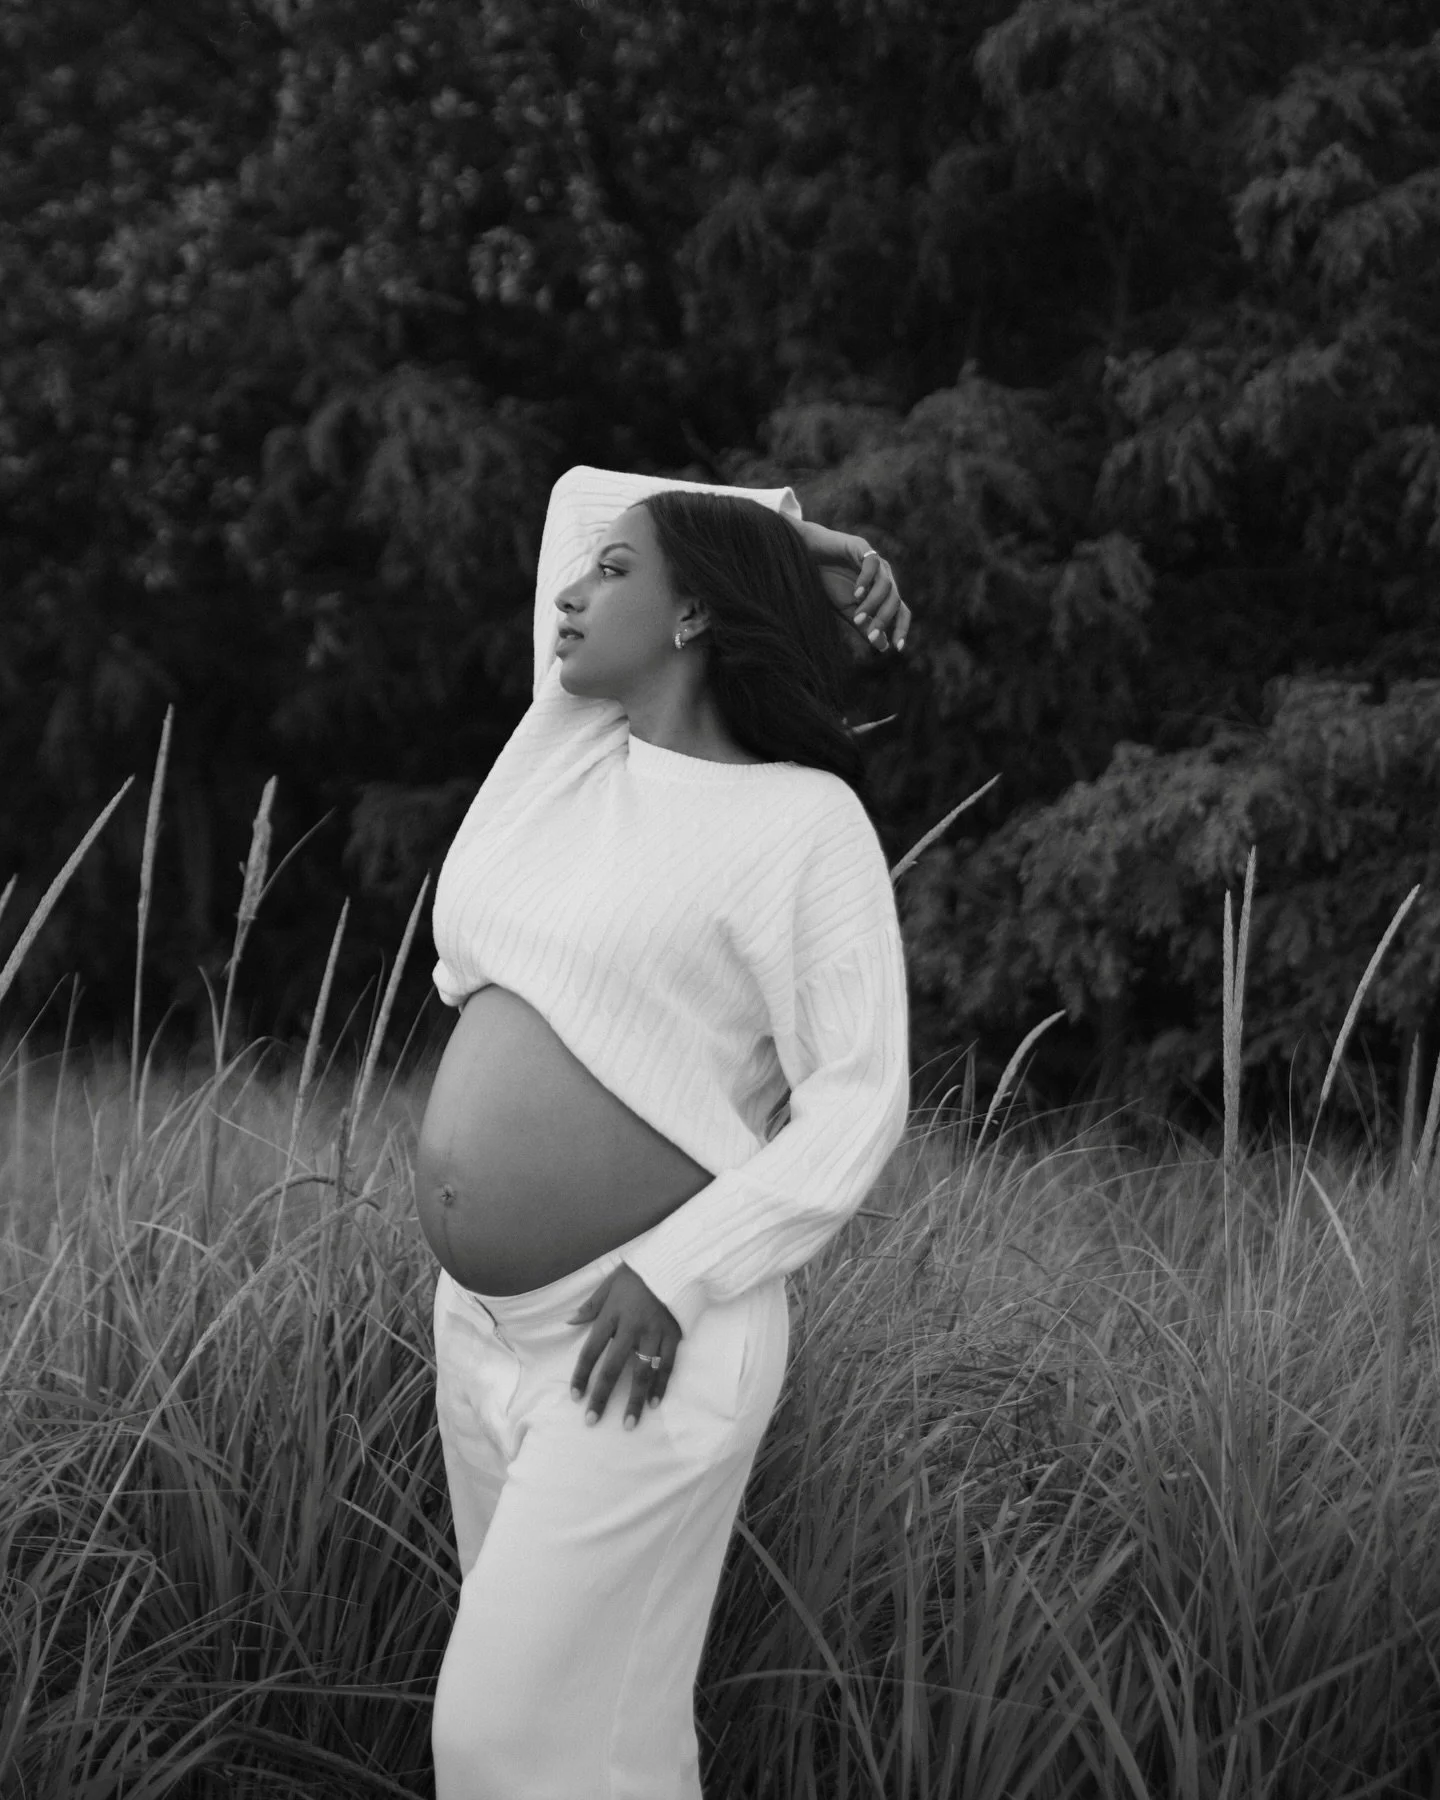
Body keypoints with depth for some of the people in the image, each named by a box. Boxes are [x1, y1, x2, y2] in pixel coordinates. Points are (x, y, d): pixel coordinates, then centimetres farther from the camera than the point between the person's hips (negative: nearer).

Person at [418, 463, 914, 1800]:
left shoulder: (802, 822, -9)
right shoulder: (568, 745, 9)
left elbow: (858, 1108, -12)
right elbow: (576, 492, 22)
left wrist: (671, 1277, -20)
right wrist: (780, 537, 15)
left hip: (643, 1341, -7)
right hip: (481, 1327, 7)